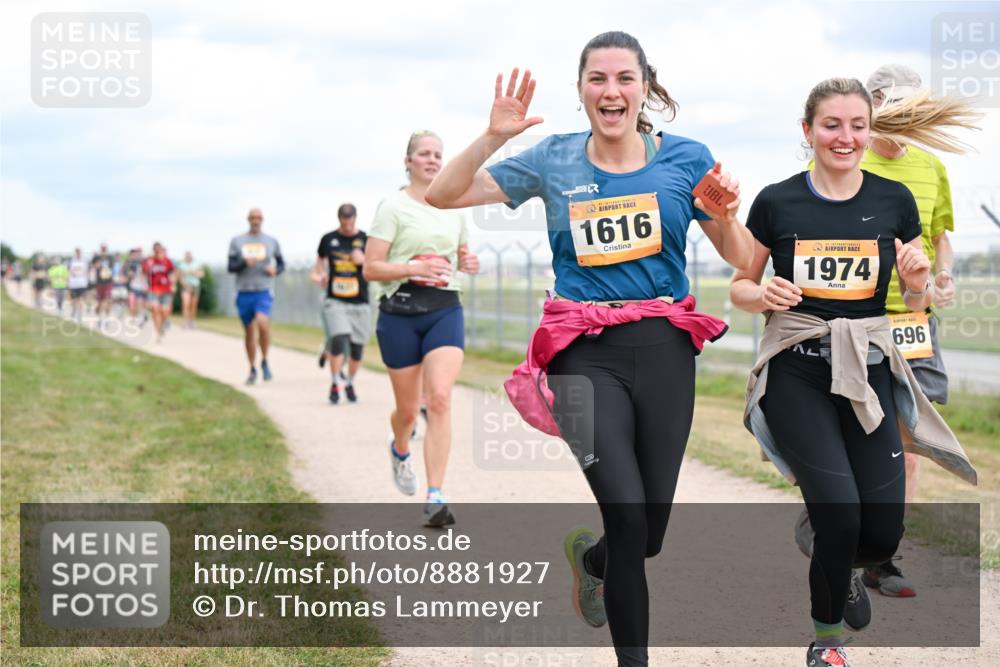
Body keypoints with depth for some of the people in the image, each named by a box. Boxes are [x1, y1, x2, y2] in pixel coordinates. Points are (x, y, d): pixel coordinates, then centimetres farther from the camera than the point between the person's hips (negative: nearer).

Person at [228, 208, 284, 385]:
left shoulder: (271, 242, 7)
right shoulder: (237, 241, 6)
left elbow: (281, 263, 16)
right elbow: (231, 267, -1)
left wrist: (275, 270, -6)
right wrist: (244, 262, -20)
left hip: (264, 291, -2)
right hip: (243, 292, 2)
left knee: (263, 323, -25)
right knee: (249, 331, 8)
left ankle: (264, 361, -5)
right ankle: (252, 370, 24)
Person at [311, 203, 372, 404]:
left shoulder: (366, 240, 2)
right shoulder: (328, 239, 6)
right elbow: (320, 260, 21)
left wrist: (364, 260, -15)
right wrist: (319, 275, 2)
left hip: (360, 302, 1)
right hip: (335, 300, -1)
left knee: (357, 347, 5)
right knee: (338, 339, -19)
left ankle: (350, 384, 25)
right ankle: (334, 384, -7)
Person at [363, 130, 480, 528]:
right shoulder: (393, 207, -4)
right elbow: (370, 268, -8)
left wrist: (468, 263, 3)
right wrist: (414, 268, -22)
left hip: (445, 309, 3)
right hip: (400, 313, -2)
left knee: (440, 399, -16)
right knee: (408, 409, 8)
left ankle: (435, 500, -17)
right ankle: (400, 450, 46)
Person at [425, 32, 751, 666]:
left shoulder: (686, 159, 5)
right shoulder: (554, 161, 5)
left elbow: (741, 258, 10)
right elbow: (443, 195, 6)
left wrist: (726, 213, -11)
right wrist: (495, 137, -8)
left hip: (664, 349, 2)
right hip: (586, 352, -1)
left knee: (651, 533, 6)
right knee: (628, 514, -19)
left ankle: (590, 555, 43)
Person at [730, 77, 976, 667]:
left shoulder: (894, 200, 3)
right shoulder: (777, 203, -2)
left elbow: (918, 303, 11)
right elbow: (740, 288, 9)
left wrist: (919, 279, -11)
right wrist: (764, 295, -13)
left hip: (867, 373, 2)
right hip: (796, 374, -2)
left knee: (883, 534, -3)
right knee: (841, 515, -16)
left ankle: (843, 568, 37)